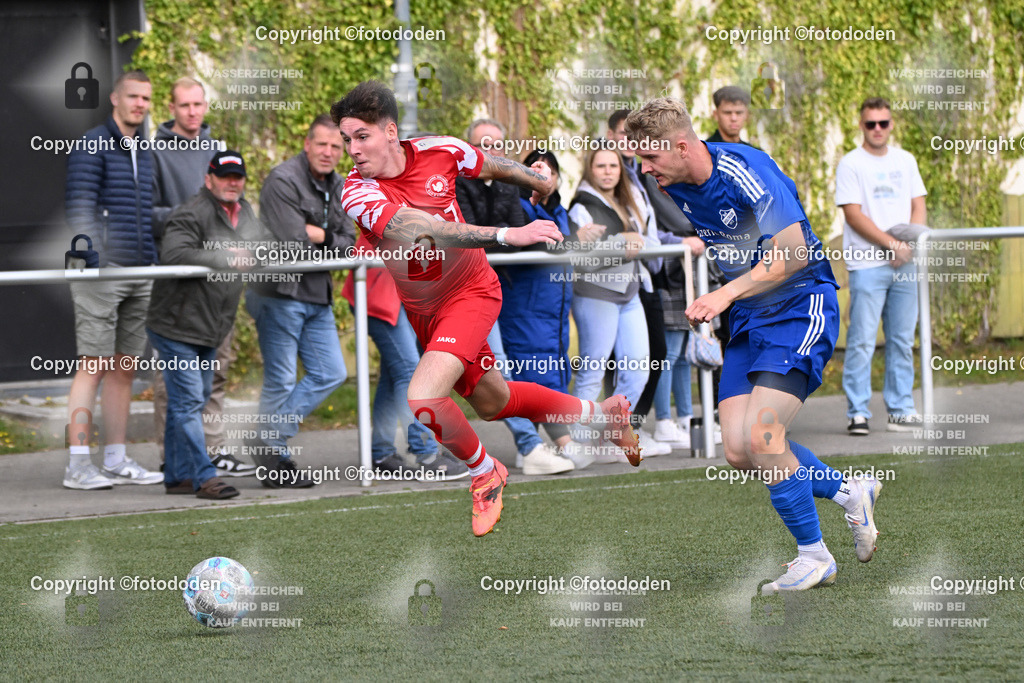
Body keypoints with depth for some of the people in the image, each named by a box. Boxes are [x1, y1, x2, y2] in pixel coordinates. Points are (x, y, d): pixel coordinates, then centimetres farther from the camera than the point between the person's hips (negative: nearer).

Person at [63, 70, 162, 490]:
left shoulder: (144, 153, 18)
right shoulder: (92, 147, -5)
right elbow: (79, 207, -12)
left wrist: (156, 262, 18)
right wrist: (95, 259, -20)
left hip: (140, 273, 7)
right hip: (101, 272, -7)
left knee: (124, 368, 8)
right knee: (94, 366, -9)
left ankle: (116, 460, 12)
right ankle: (78, 466, -9)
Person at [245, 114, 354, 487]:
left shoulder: (337, 187, 12)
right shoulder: (283, 181, -15)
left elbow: (348, 244, 8)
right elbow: (292, 244, -22)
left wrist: (321, 237, -12)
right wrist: (329, 243, -5)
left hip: (318, 297, 8)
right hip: (280, 293, -8)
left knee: (330, 374, 8)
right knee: (280, 380, -2)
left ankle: (270, 441, 13)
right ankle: (276, 461, 8)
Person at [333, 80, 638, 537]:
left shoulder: (440, 152, -17)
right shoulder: (357, 194, -23)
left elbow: (494, 166, 7)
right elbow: (422, 231, -37)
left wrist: (539, 181, 25)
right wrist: (507, 235, -46)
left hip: (470, 293, -3)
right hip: (419, 309, 3)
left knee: (422, 401, -23)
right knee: (493, 403, 20)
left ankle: (485, 474, 4)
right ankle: (603, 412, 43)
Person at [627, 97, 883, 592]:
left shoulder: (747, 172, -22)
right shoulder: (675, 187, 2)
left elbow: (793, 254, -26)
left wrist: (726, 294, -30)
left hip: (801, 308, -8)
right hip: (748, 322, 8)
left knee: (761, 434, -21)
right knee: (738, 450, -3)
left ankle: (814, 555, -5)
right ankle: (851, 493, 18)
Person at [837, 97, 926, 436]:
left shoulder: (905, 161, 14)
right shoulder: (851, 164, -2)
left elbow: (918, 207, 13)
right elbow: (853, 215, -8)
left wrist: (909, 244, -6)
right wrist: (892, 244, -14)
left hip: (904, 265, 5)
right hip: (867, 264, -5)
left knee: (902, 340, 7)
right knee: (862, 341, -8)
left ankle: (901, 410, 12)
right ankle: (857, 413, -5)